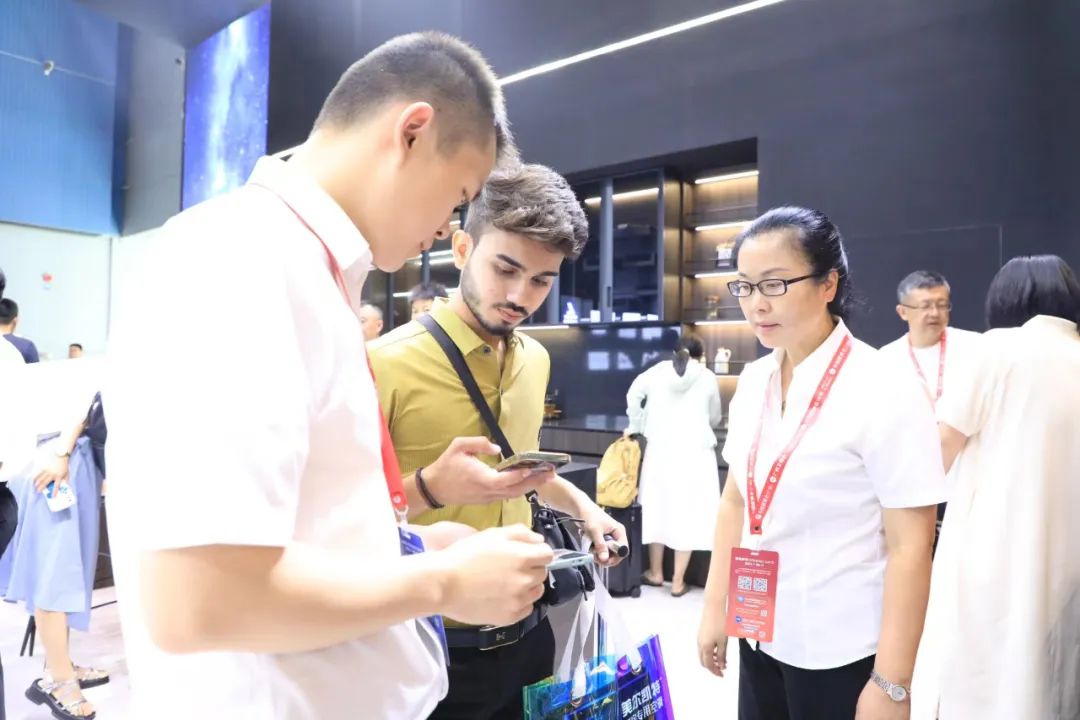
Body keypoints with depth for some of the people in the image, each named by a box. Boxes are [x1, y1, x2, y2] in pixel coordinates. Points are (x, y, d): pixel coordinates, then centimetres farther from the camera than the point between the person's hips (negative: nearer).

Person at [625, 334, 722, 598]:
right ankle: (678, 581, 8)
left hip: (660, 448, 2)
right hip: (695, 451, -2)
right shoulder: (707, 377, 6)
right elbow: (715, 418, 15)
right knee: (687, 511, 2)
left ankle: (655, 573, 23)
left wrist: (635, 427, 12)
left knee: (657, 506, 11)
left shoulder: (659, 370, 8)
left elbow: (633, 395, 1)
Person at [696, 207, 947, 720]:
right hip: (761, 635, 5)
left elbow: (910, 548, -15)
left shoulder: (885, 393, -17)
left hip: (840, 652, -5)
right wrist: (716, 609, 8)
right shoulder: (752, 382, -1)